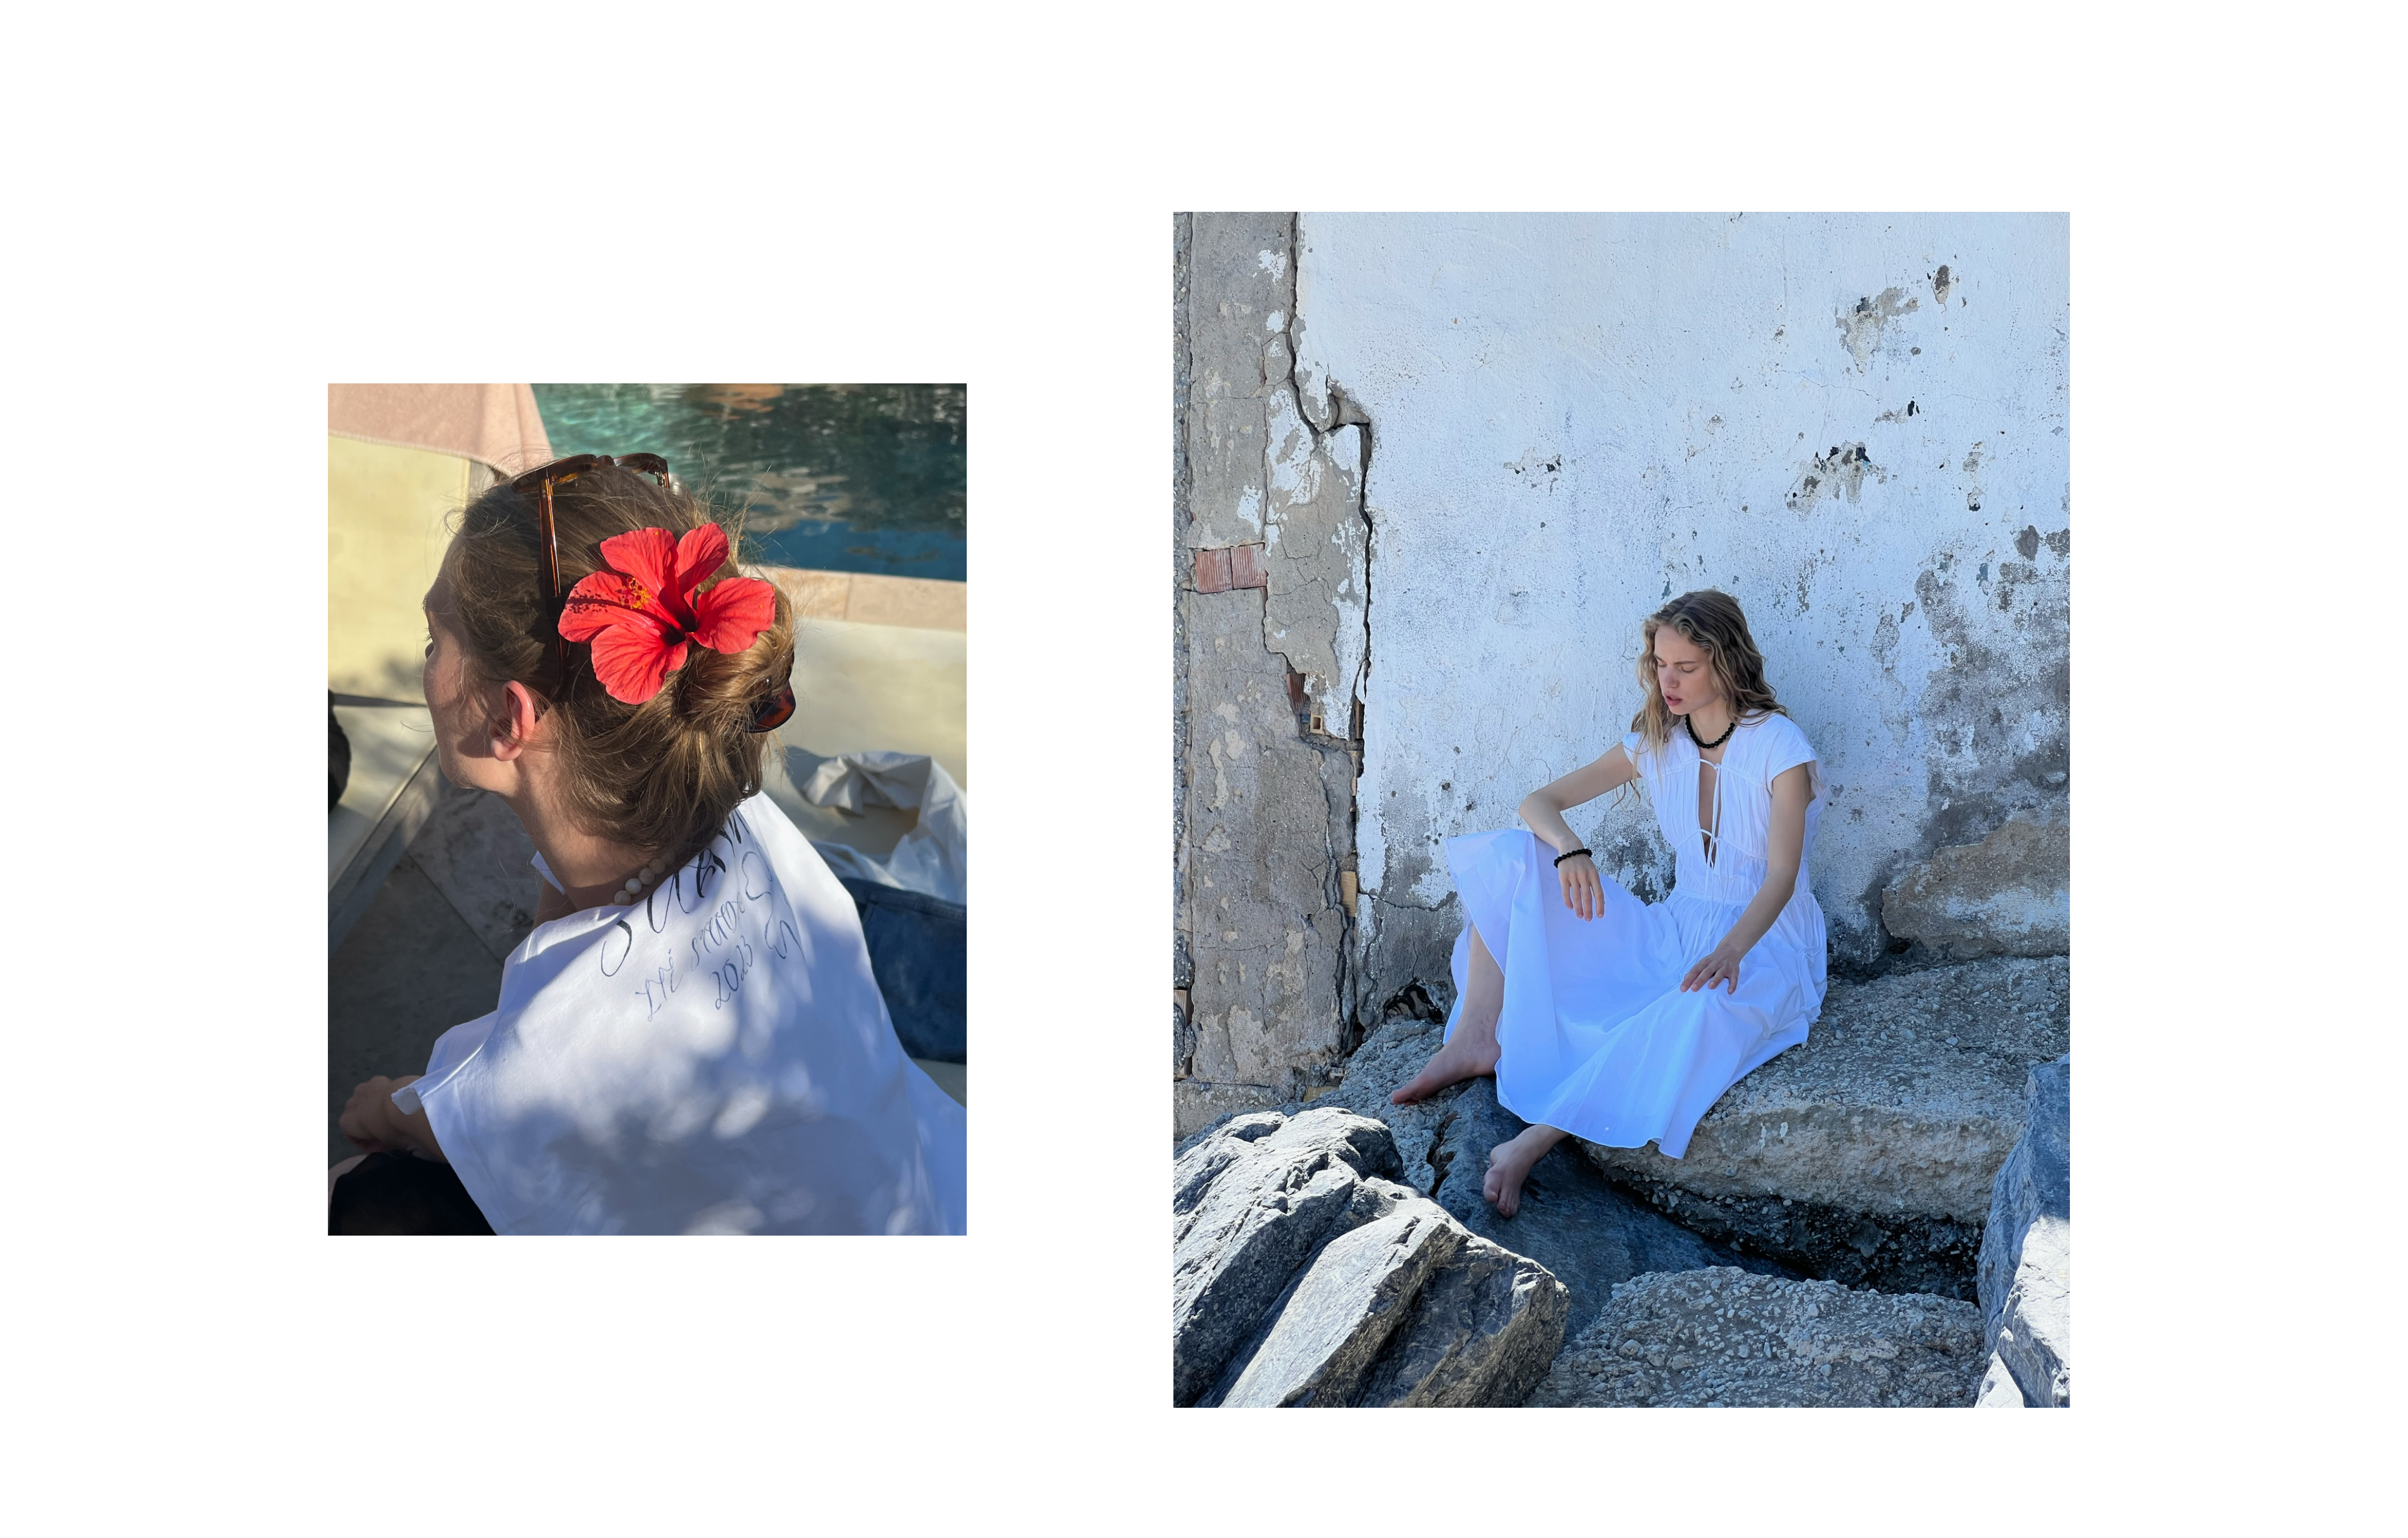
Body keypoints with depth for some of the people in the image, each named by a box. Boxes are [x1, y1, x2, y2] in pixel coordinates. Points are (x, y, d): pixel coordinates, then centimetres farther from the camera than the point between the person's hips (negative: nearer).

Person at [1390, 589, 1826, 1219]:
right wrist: (1568, 848, -24)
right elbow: (1540, 801, 0)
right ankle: (1477, 1039, -26)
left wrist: (1730, 951, -40)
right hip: (1677, 931, 5)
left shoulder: (1780, 747, -11)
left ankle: (1532, 1142, -45)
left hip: (1765, 943, -5)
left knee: (1705, 1009, -44)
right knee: (1511, 856, -14)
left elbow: (1781, 876, -20)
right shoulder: (1656, 742, 4)